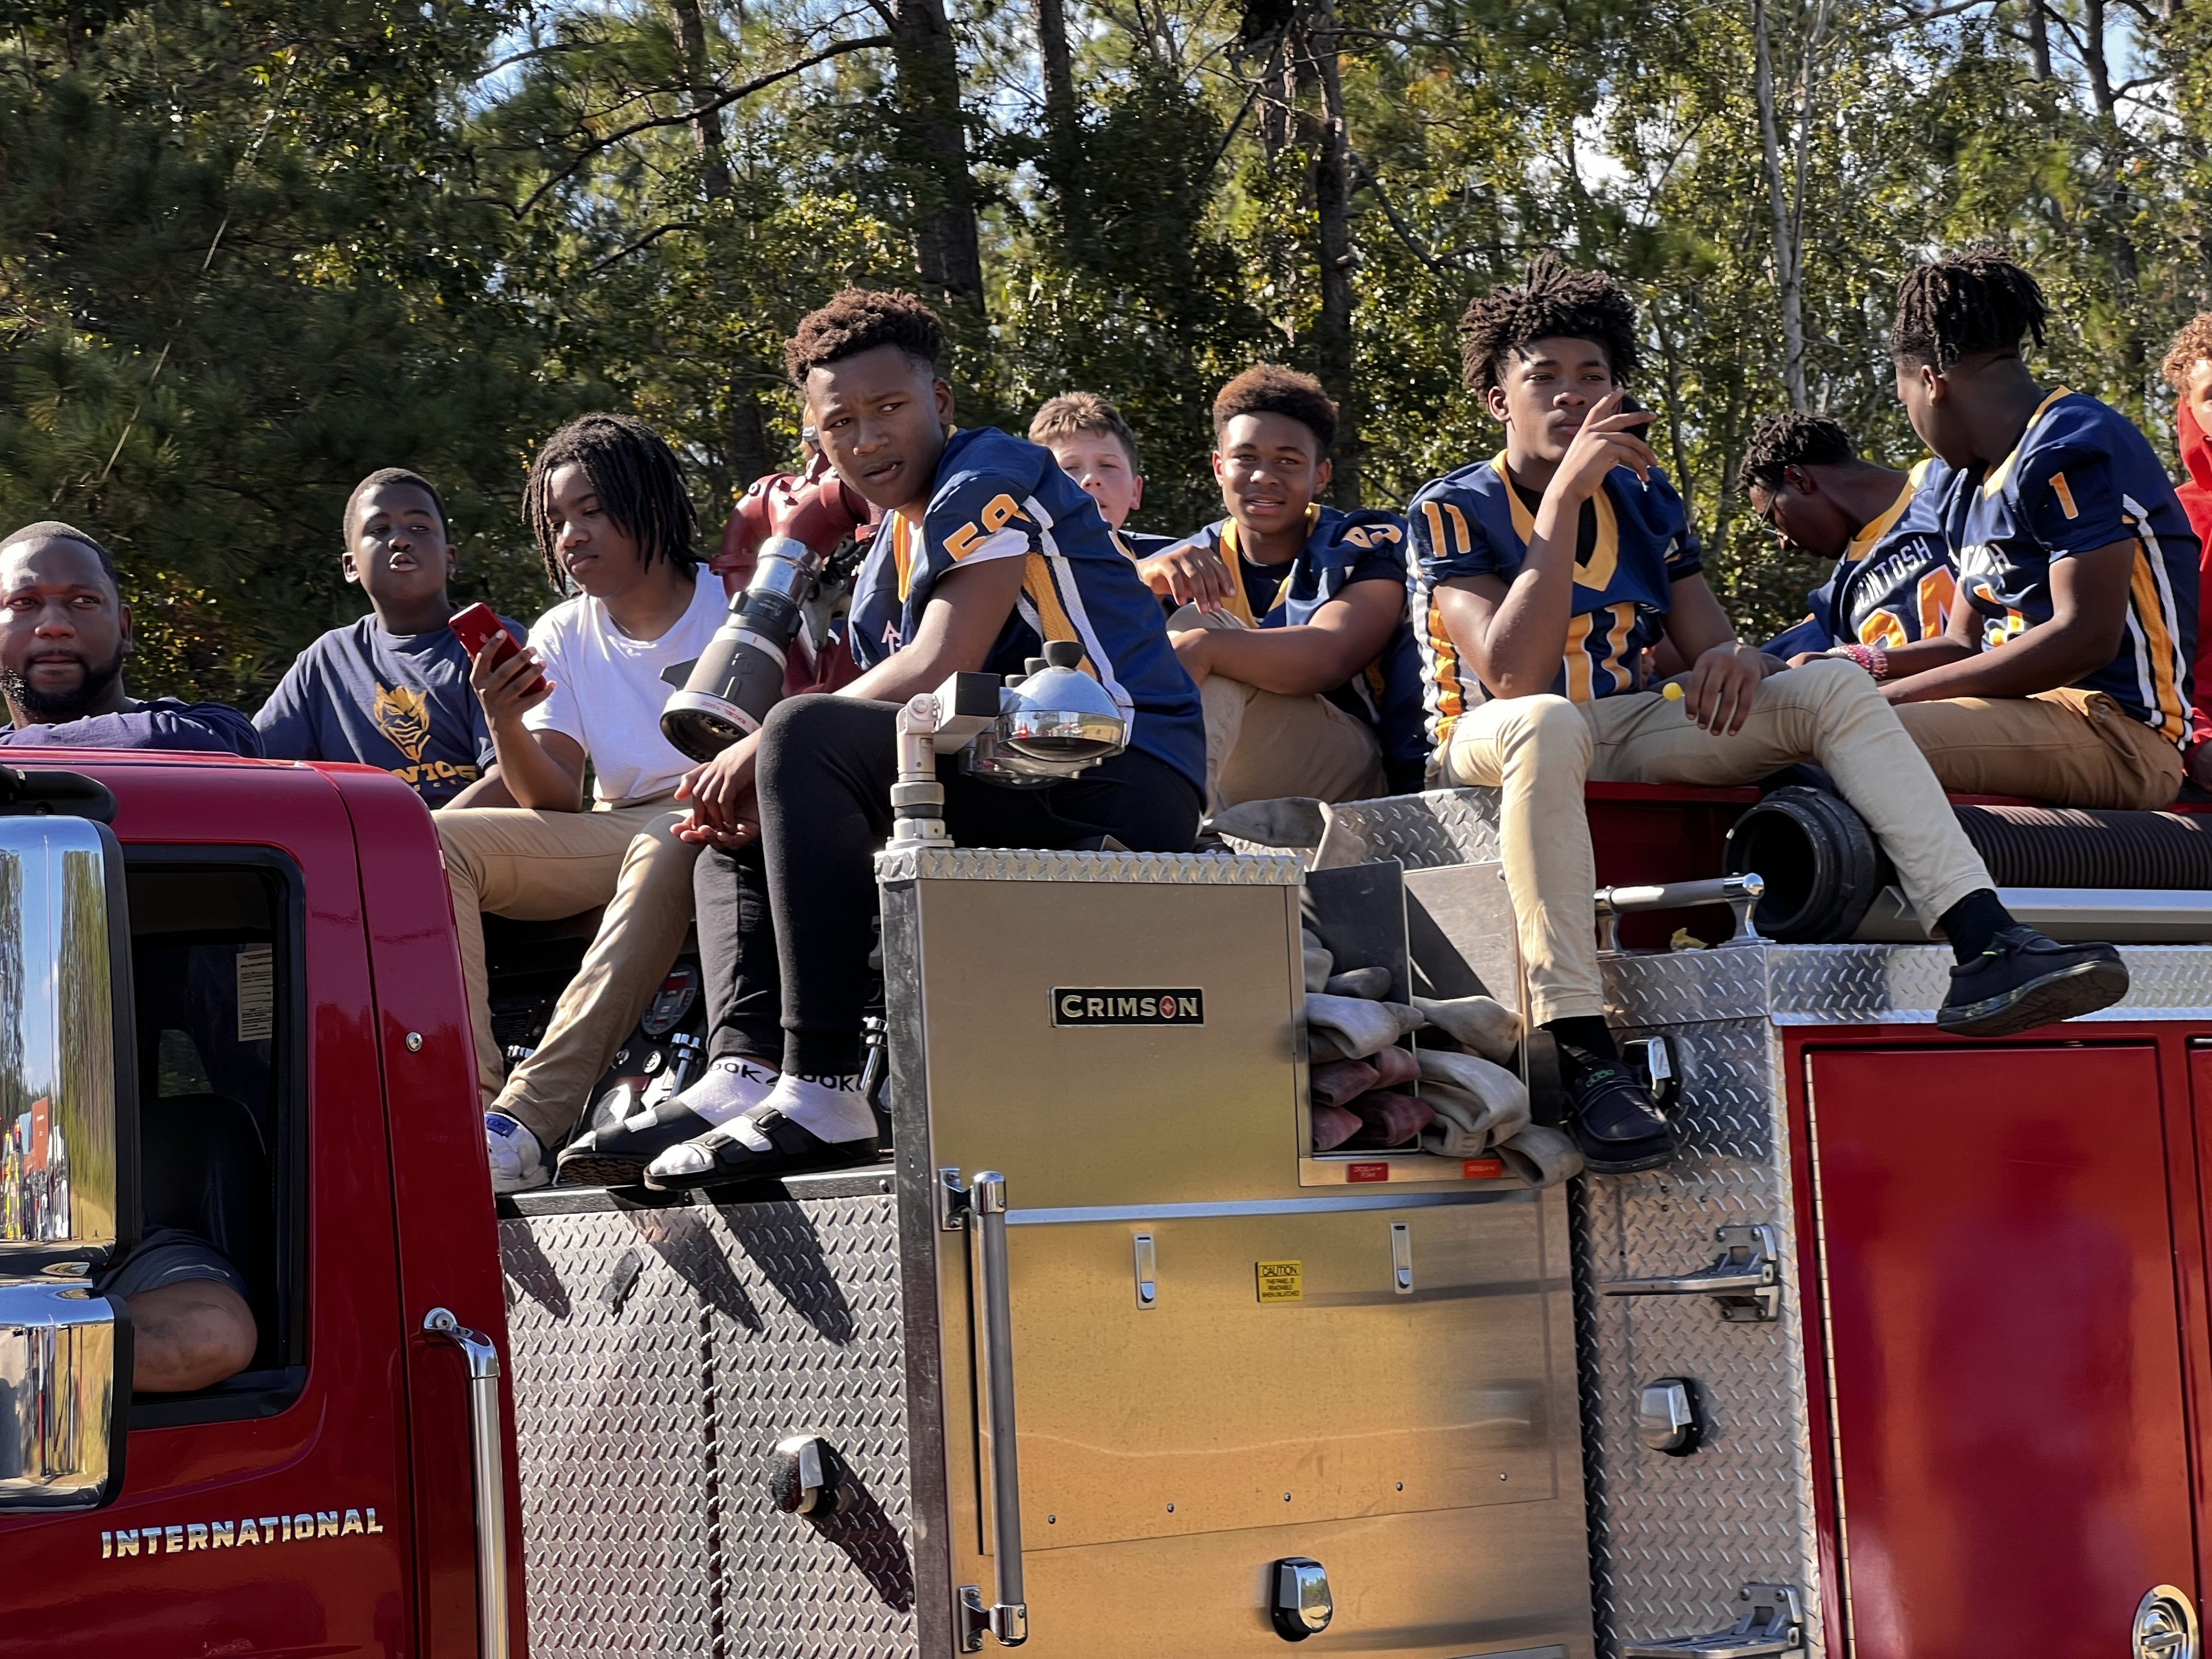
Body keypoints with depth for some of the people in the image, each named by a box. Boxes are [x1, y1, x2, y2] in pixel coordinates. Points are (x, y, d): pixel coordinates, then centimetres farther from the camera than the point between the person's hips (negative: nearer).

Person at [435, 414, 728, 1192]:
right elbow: (556, 802, 3)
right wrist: (504, 727, -17)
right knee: (434, 842, -16)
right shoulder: (563, 636, 13)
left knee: (665, 847, -40)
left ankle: (530, 1119, -50)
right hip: (609, 835, 5)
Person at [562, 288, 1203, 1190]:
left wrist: (764, 750, -8)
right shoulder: (883, 568, 22)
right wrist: (768, 800, -4)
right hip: (1024, 794, 10)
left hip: (1122, 786, -10)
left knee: (807, 735, -26)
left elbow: (938, 671, -17)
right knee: (742, 840, 17)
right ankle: (745, 1072, -13)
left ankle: (821, 1096, -33)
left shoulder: (990, 475, -5)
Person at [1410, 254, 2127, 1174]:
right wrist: (1564, 494, -22)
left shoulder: (1643, 498, 12)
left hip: (1632, 739, 6)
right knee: (1547, 723, -41)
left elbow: (1710, 646, 9)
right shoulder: (1453, 510, -6)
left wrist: (1735, 660, -18)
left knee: (1835, 683, -12)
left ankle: (1984, 944, -30)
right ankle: (1584, 1057, -47)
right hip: (1493, 751, -6)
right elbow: (1512, 676, -21)